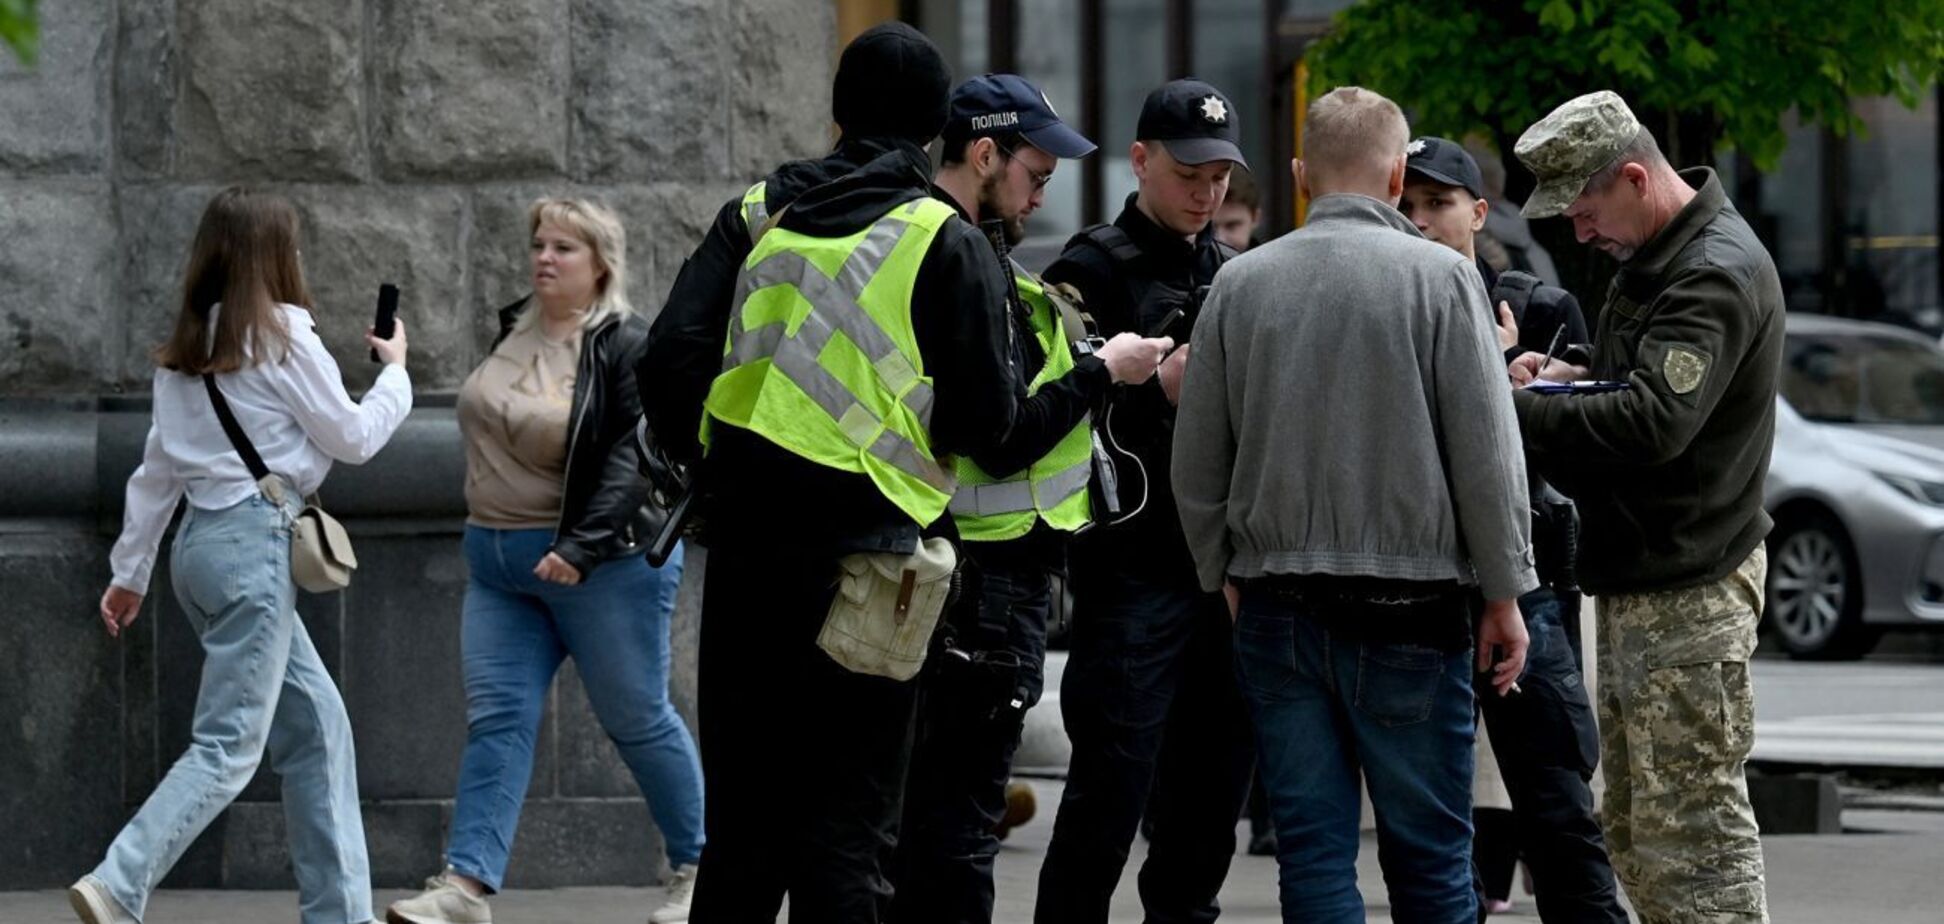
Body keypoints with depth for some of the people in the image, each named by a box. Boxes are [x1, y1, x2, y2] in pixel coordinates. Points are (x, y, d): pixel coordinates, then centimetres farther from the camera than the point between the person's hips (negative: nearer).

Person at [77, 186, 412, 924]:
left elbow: (158, 467, 16)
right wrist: (395, 373, 16)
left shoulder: (187, 347, 13)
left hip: (202, 538, 8)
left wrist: (131, 570, 21)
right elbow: (352, 437, -1)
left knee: (317, 718, 14)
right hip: (255, 539, -8)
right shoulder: (280, 335, -9)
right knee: (229, 746, -10)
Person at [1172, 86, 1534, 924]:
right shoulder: (1440, 278, -5)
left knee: (1313, 851, 4)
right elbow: (1487, 454, -6)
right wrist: (1504, 594, 1)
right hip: (1408, 604, -3)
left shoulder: (1241, 283, 5)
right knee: (1429, 854, 3)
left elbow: (1196, 467, 10)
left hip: (1276, 604, 3)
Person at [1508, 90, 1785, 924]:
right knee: (1632, 833, 14)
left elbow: (1651, 423, -30)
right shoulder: (1654, 259, 14)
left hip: (1689, 597, -11)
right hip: (1637, 586, 11)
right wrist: (1576, 377, 7)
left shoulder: (1718, 274, -19)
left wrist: (1512, 413, -25)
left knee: (1693, 829, -10)